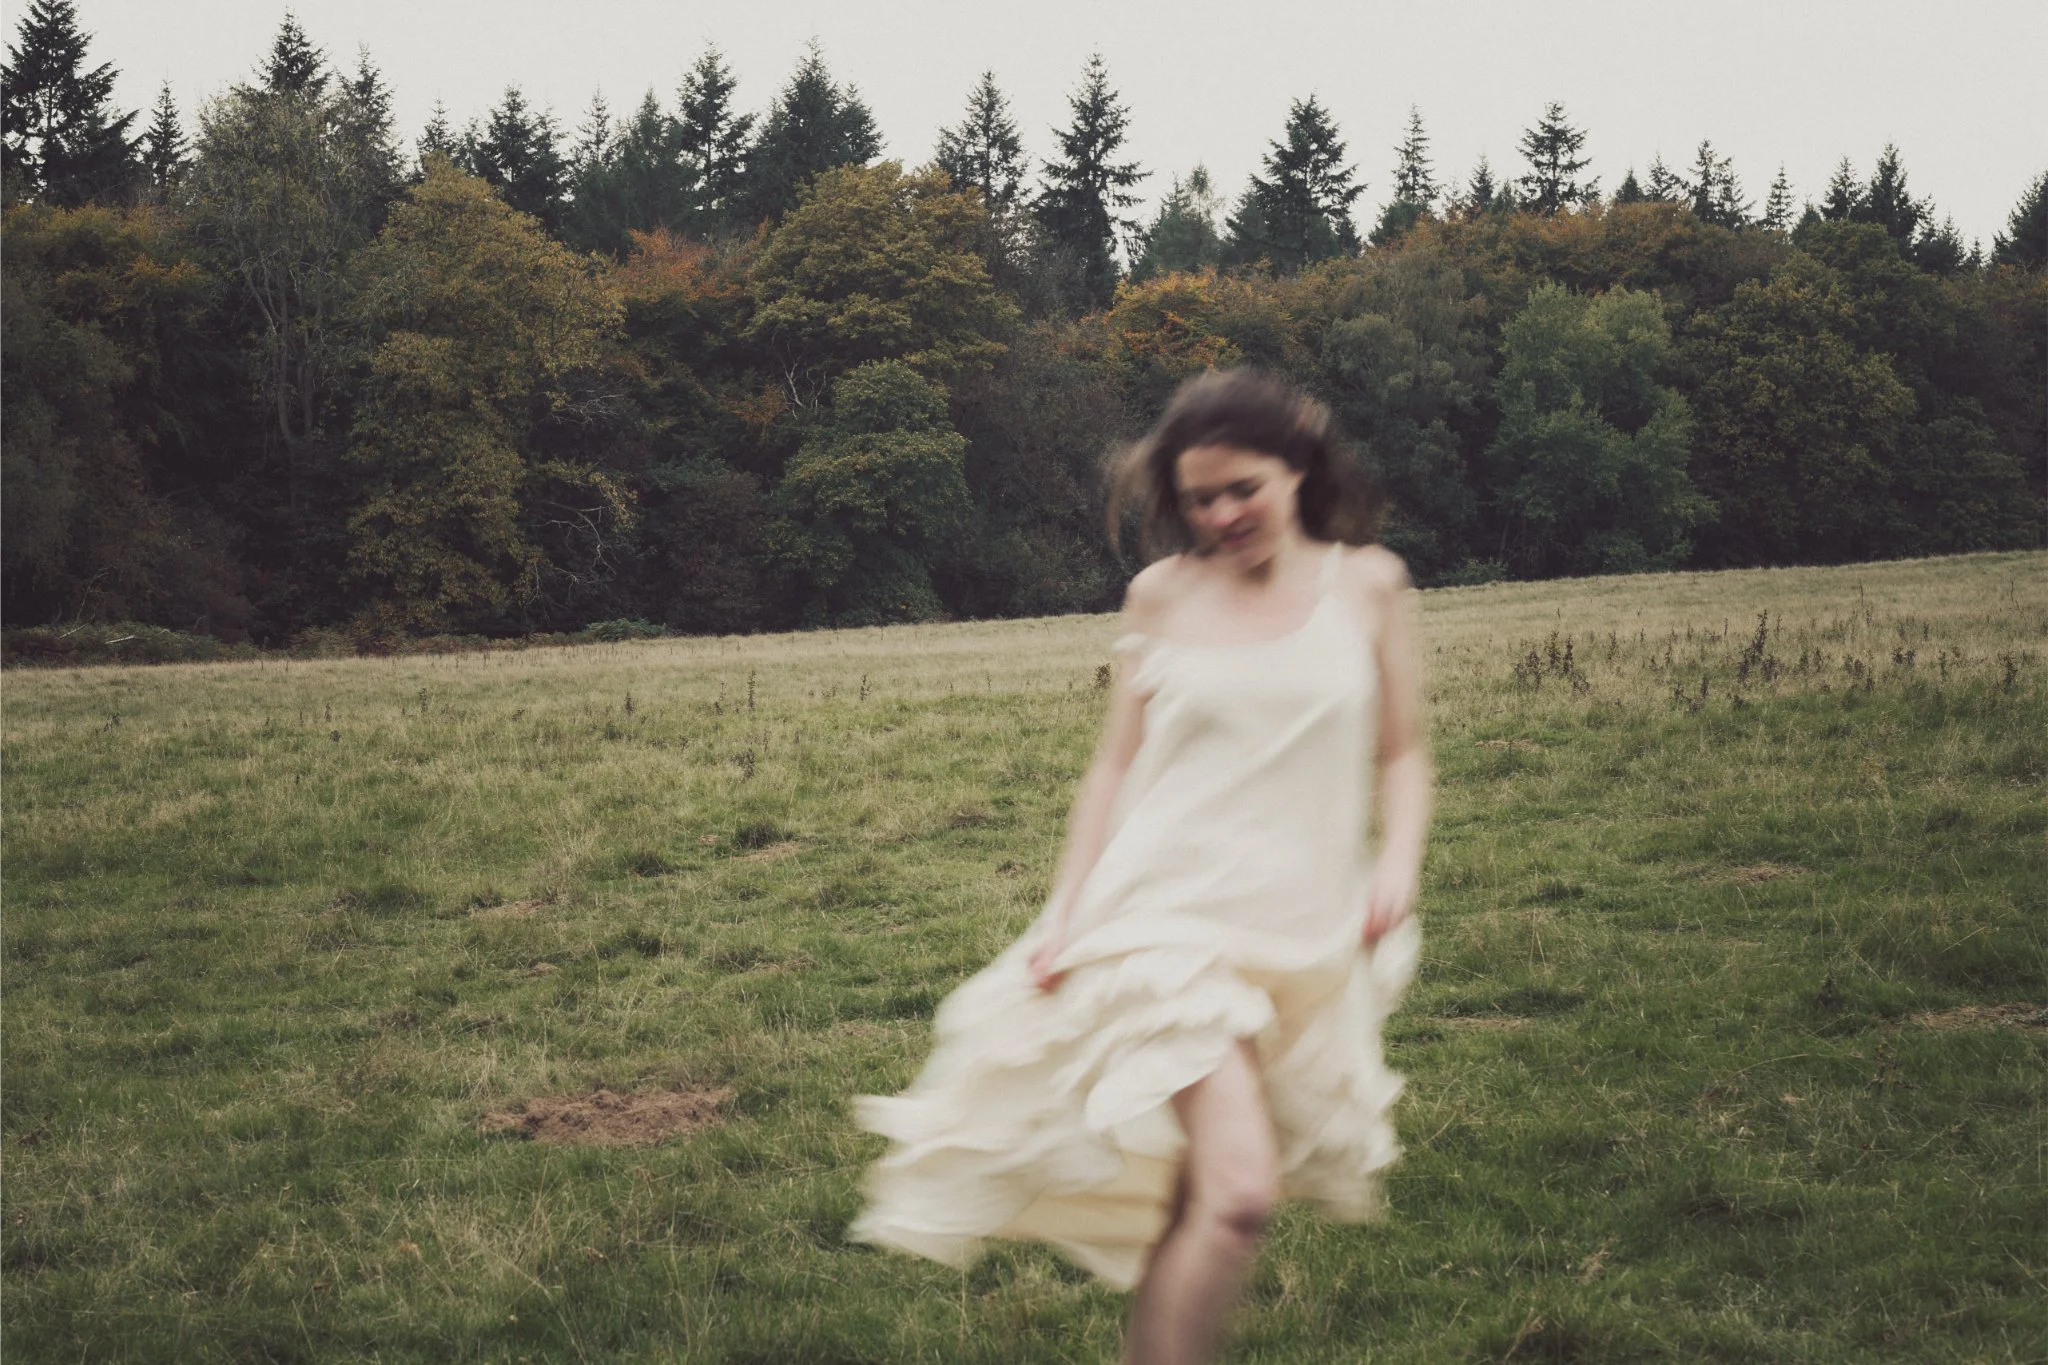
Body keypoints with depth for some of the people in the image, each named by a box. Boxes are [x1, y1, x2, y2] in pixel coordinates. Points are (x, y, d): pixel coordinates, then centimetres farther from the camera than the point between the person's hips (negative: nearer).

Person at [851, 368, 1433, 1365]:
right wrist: (1062, 915, 7)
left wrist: (1399, 860, -5)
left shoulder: (1365, 584, 7)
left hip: (1305, 934, 2)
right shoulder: (1163, 594, 6)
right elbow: (1117, 765, 11)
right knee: (1236, 1190, -19)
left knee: (1193, 1195, 3)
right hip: (1168, 910, -2)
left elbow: (1402, 755, 13)